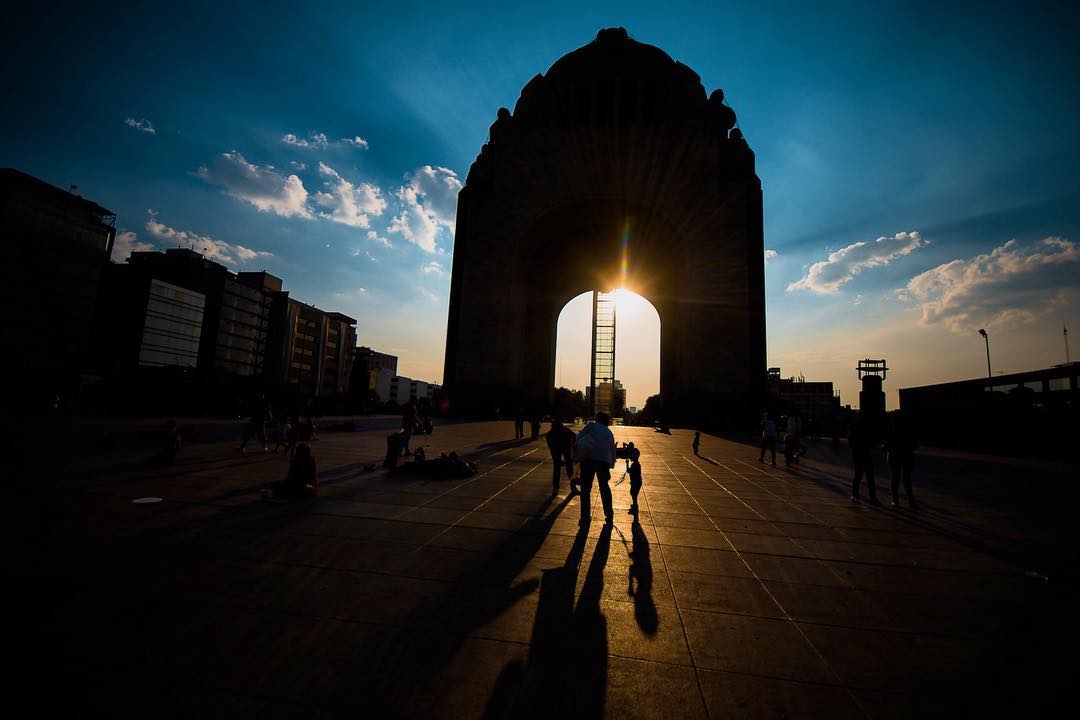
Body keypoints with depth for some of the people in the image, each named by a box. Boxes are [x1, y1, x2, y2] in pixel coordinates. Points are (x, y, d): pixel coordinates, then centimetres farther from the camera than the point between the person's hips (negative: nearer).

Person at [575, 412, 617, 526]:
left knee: (585, 489, 6)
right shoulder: (609, 432, 23)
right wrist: (610, 467, 28)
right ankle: (609, 515, 27)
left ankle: (585, 518, 8)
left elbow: (579, 436, -7)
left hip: (589, 459, -3)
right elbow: (613, 452, 23)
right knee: (604, 487, 22)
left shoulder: (592, 424, 11)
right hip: (604, 461, 4)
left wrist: (579, 452, -5)